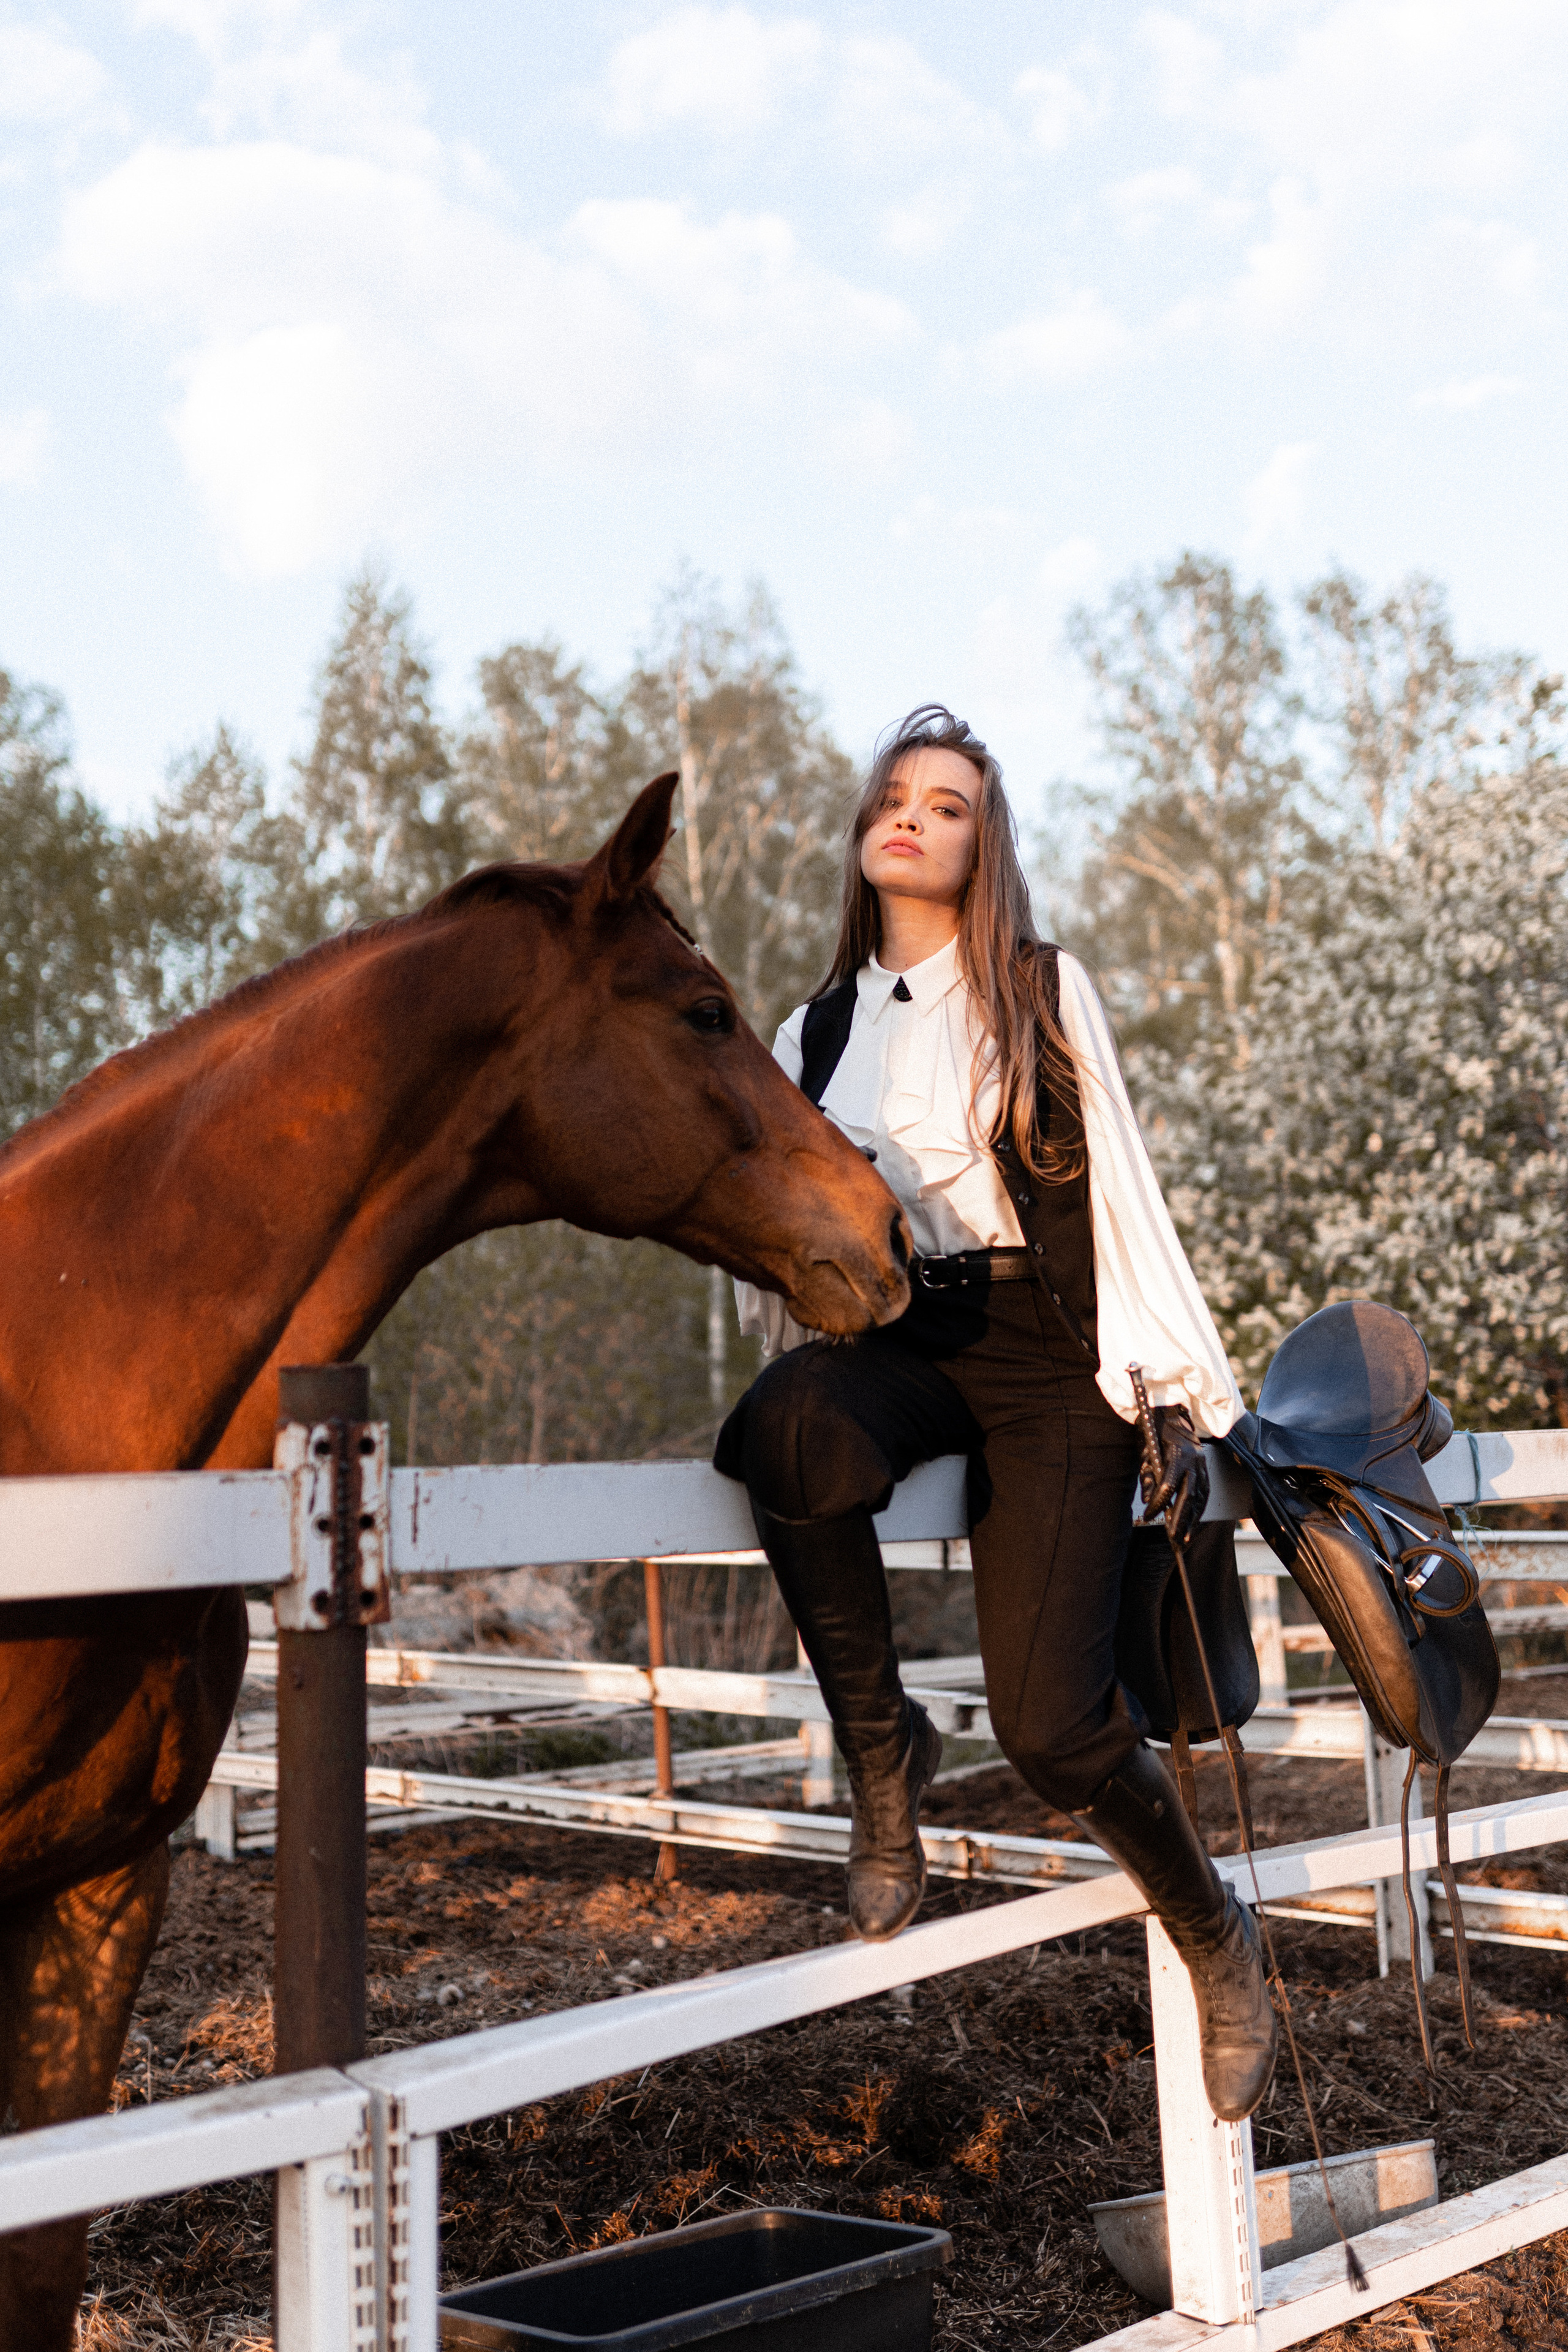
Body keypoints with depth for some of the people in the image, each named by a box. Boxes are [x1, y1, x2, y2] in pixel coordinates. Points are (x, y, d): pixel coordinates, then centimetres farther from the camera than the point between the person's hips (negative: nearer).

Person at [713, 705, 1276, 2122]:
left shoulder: (1043, 991, 4)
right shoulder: (816, 1030, 14)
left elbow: (1123, 1192, 0)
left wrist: (1181, 1396, -4)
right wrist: (796, 1380, 6)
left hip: (1047, 1351, -3)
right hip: (893, 1341, 3)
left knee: (1051, 1715, -13)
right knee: (788, 1423, -36)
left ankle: (1216, 1938, 18)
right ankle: (881, 1746, -14)